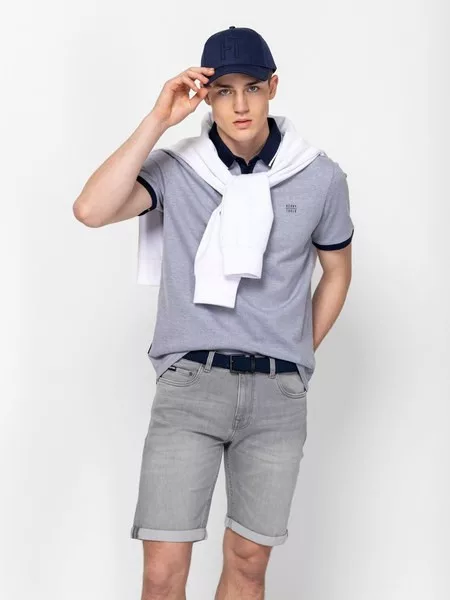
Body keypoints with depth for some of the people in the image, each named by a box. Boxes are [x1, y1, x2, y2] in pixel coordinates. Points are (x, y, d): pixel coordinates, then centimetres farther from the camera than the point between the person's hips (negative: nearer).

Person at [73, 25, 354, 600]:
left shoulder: (321, 176, 2)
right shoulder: (176, 167, -2)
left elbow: (337, 272, 16)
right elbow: (92, 210, -18)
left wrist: (295, 359, 12)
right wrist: (158, 119, -15)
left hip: (278, 392, 2)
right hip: (190, 382, -1)